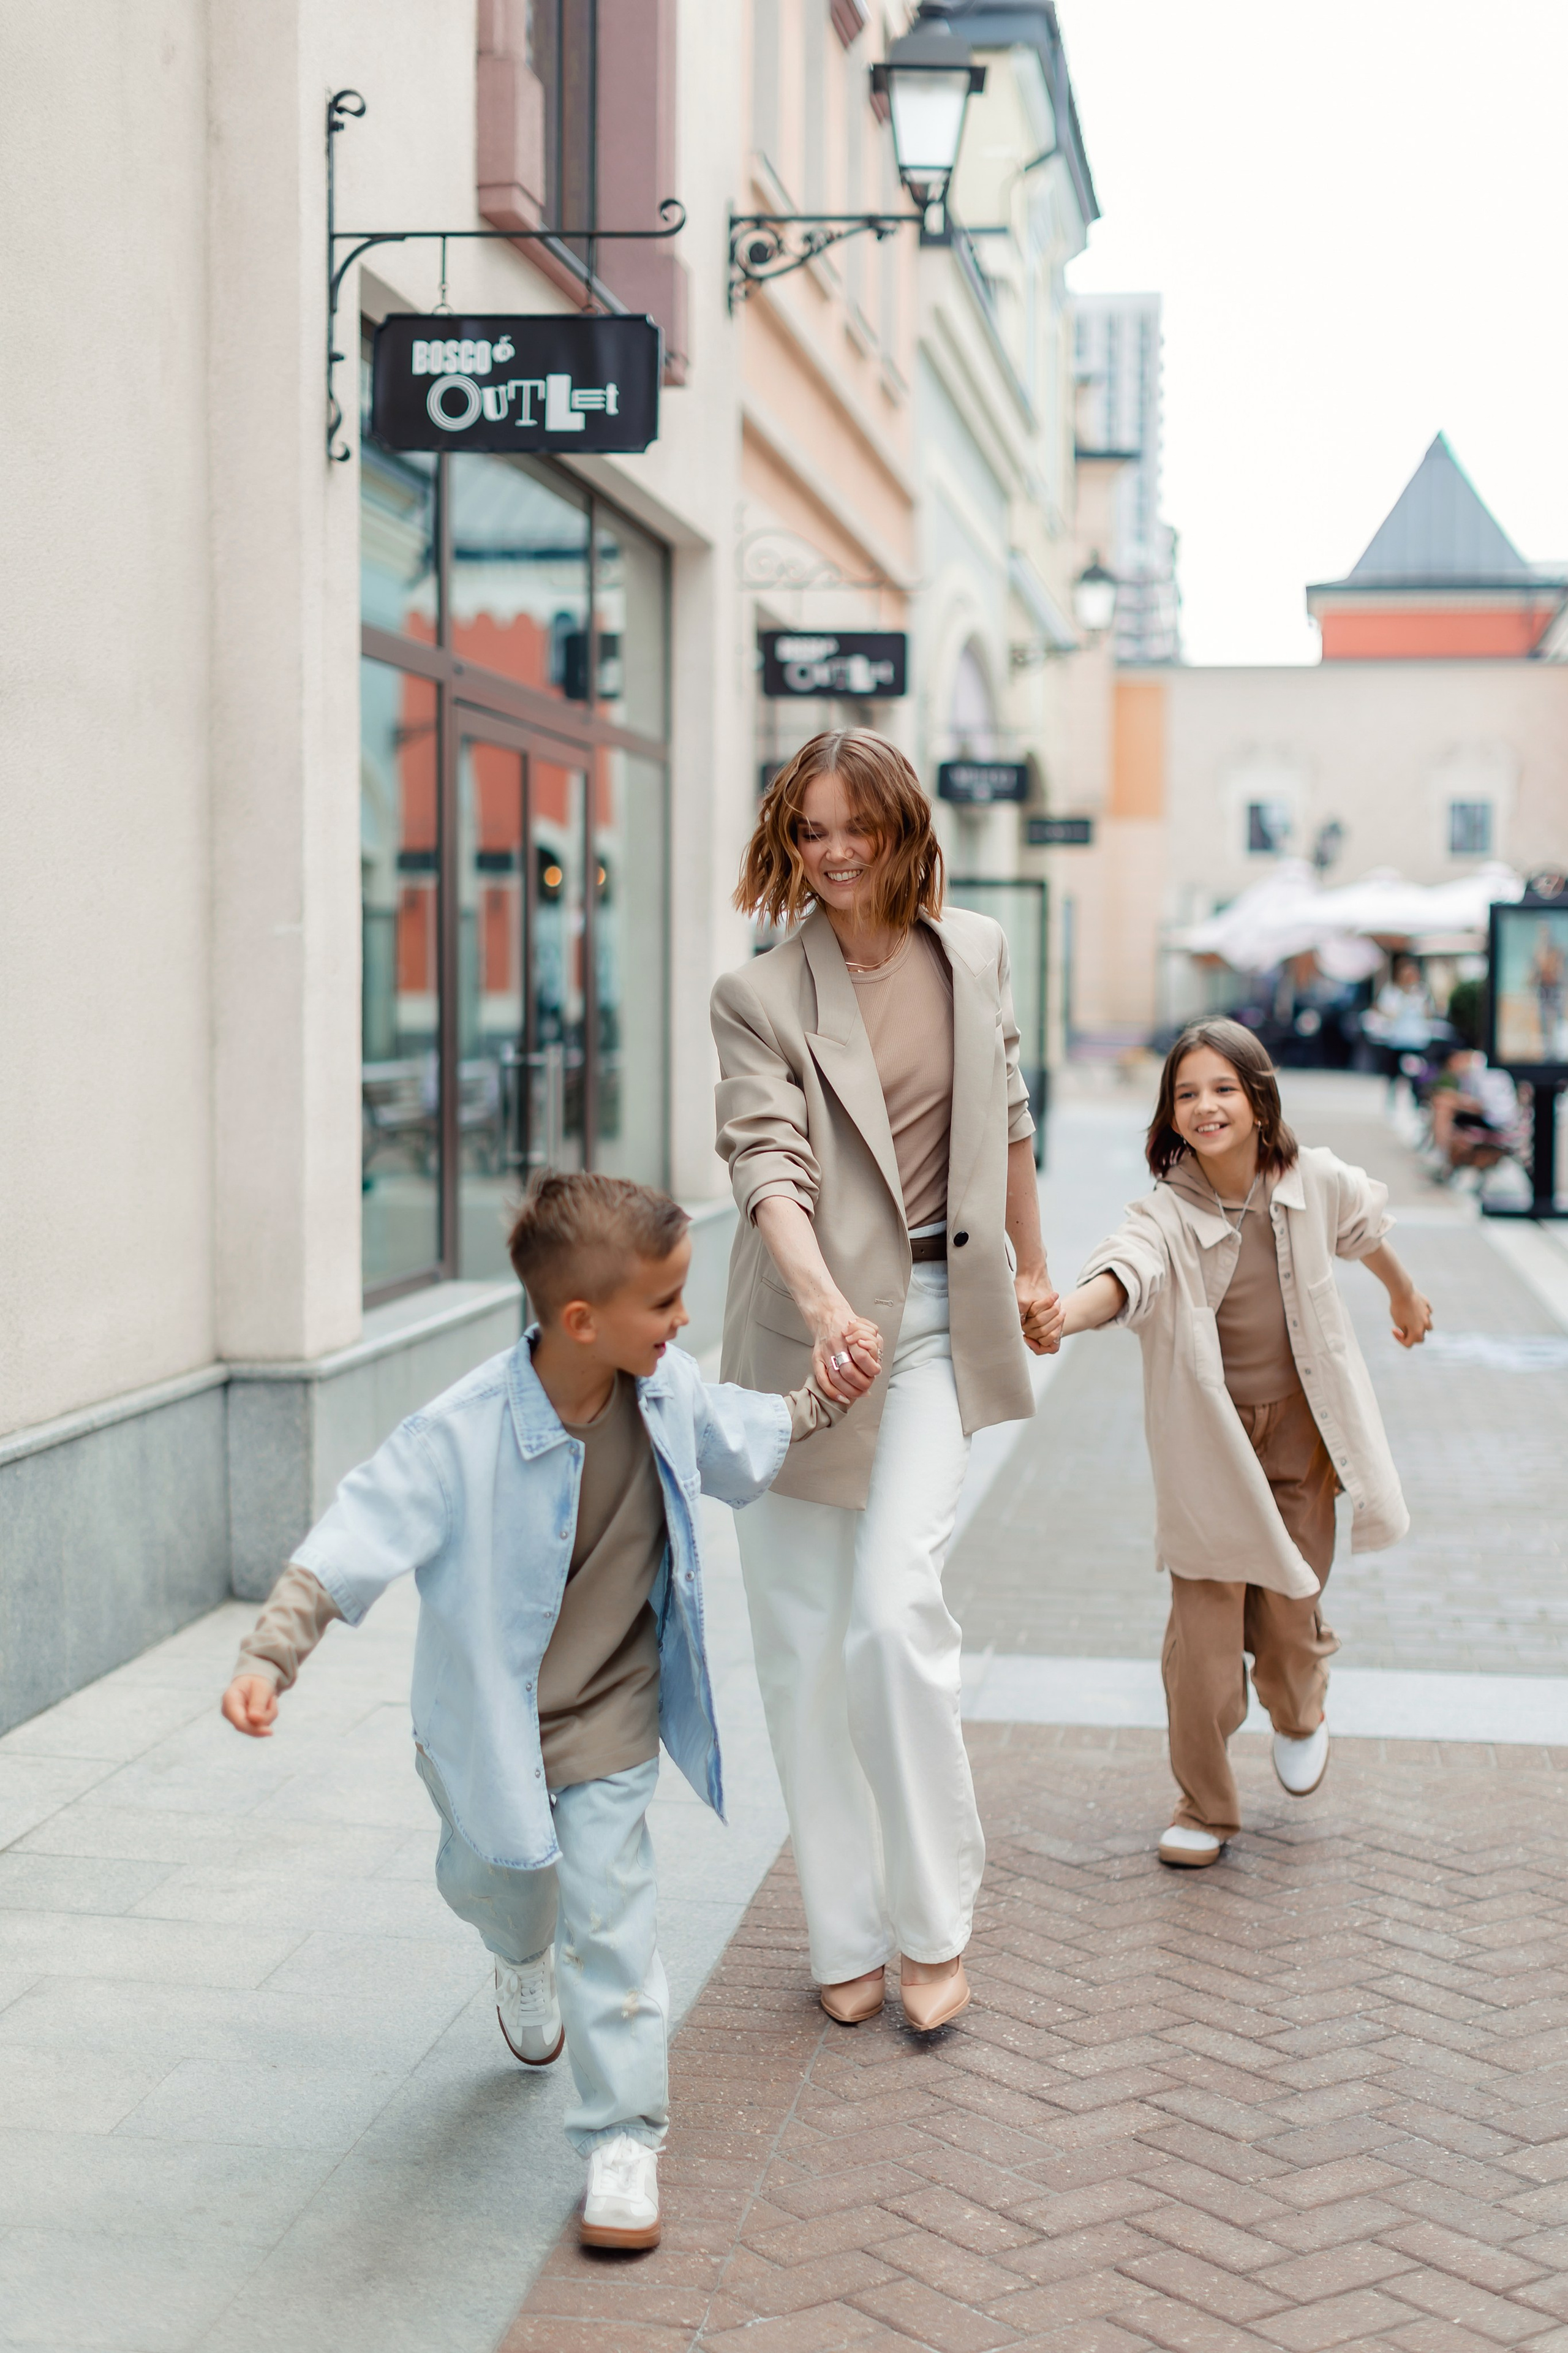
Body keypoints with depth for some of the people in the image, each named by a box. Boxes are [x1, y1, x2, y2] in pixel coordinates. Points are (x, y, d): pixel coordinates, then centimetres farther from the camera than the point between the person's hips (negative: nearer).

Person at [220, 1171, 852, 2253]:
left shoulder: (671, 1393, -14)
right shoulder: (462, 1436, -30)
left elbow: (750, 1445, 10)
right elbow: (351, 1545, -28)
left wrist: (827, 1393, 1)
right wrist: (268, 1659, -36)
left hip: (610, 1717, 1)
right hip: (488, 1719, -1)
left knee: (608, 1911, -5)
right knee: (492, 1885, 22)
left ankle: (625, 2134, 10)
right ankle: (525, 1962, 60)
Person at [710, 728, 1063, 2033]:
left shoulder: (975, 952, 5)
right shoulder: (759, 995, -5)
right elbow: (771, 1165, -19)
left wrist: (1032, 1270, 25)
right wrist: (825, 1306, -35)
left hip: (933, 1317, 1)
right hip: (802, 1326, 0)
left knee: (894, 1611, -13)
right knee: (802, 1641, 4)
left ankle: (935, 1922, 3)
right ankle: (847, 1936, 17)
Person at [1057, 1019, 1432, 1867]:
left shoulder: (1312, 1181, -8)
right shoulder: (1166, 1216, -20)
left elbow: (1363, 1229, 15)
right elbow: (1121, 1276, -41)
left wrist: (1404, 1293, 35)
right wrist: (1056, 1314, -64)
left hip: (1299, 1429, 2)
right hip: (1207, 1441, -2)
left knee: (1289, 1607, 8)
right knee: (1202, 1627, -3)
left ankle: (1299, 1717, 45)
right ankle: (1205, 1807, 17)